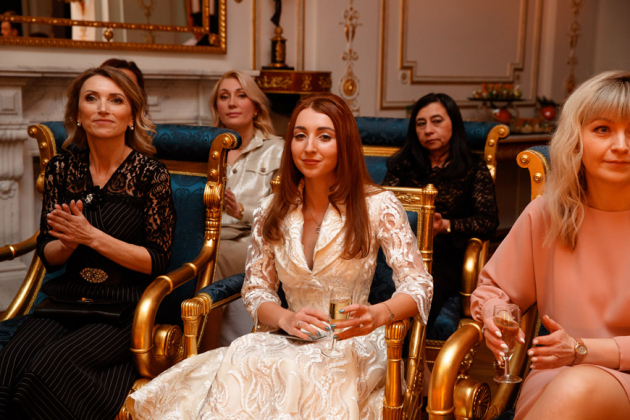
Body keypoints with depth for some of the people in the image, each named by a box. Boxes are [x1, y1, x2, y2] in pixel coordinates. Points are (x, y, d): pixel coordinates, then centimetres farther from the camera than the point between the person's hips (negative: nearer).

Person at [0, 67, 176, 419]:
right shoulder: (62, 169, 7)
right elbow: (48, 255, 11)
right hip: (68, 299, 4)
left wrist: (92, 236, -16)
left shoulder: (151, 174, -6)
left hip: (125, 310, -4)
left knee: (51, 366, -27)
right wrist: (69, 241, -13)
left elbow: (158, 260, -6)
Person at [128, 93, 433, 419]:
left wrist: (376, 315, -30)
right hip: (293, 341, 3)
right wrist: (286, 318, -12)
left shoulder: (378, 206, -4)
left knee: (301, 376, -35)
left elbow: (418, 285, -8)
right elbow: (256, 289, 10)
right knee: (239, 367, -31)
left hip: (353, 344, -2)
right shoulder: (271, 212, 7)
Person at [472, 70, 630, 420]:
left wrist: (582, 349, -18)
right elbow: (492, 287, 13)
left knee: (579, 387, -37)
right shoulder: (545, 214, 3)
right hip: (558, 376, 2)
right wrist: (494, 314, -11)